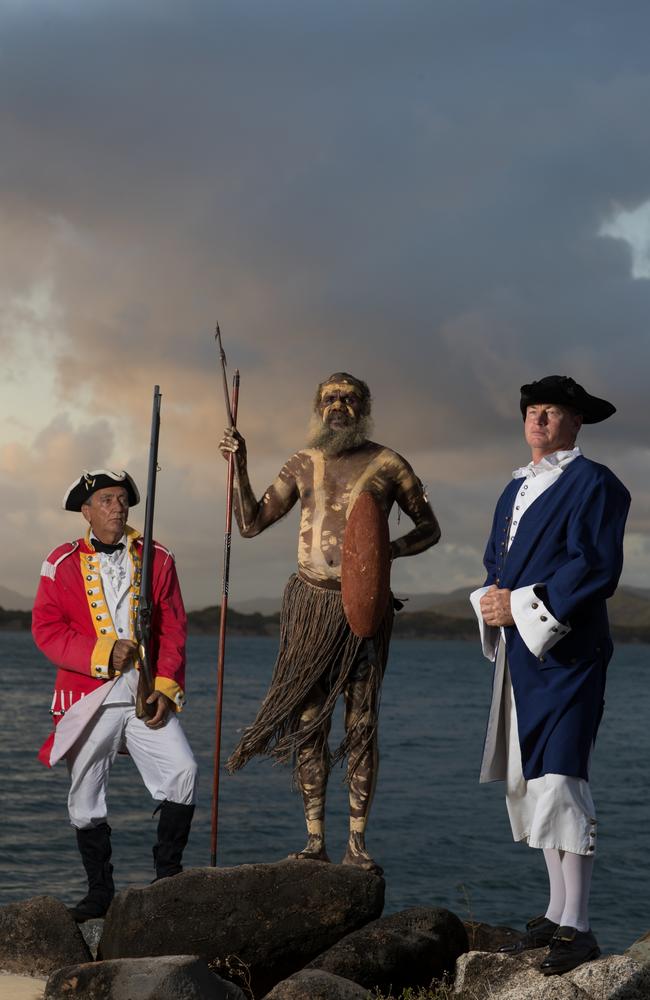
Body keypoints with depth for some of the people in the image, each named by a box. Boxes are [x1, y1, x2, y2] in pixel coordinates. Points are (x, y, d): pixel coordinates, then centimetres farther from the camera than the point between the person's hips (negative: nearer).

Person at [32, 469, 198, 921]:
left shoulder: (157, 560, 9)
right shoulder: (63, 563, 5)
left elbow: (173, 630, 6)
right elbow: (47, 629, -4)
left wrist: (165, 689, -7)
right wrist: (102, 654, -16)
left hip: (147, 693, 0)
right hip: (88, 695, 0)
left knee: (183, 770, -17)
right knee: (86, 799, 5)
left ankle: (168, 874, -2)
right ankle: (100, 891, 21)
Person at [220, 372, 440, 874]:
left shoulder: (387, 464, 2)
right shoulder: (304, 464, 10)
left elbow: (429, 528, 8)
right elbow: (251, 523, 11)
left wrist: (389, 550, -10)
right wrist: (240, 468, -1)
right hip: (310, 601, 3)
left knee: (362, 723, 0)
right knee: (308, 720, 1)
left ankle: (358, 843, 5)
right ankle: (315, 840, 7)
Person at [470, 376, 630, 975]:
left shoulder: (592, 484, -7)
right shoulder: (517, 488, 18)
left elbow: (597, 568, -16)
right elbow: (497, 560, 22)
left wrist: (523, 605, -16)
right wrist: (493, 600, 0)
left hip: (565, 653, -9)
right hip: (521, 653, 9)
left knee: (559, 778, -13)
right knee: (530, 780, 10)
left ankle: (577, 929, -8)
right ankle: (557, 912, 19)